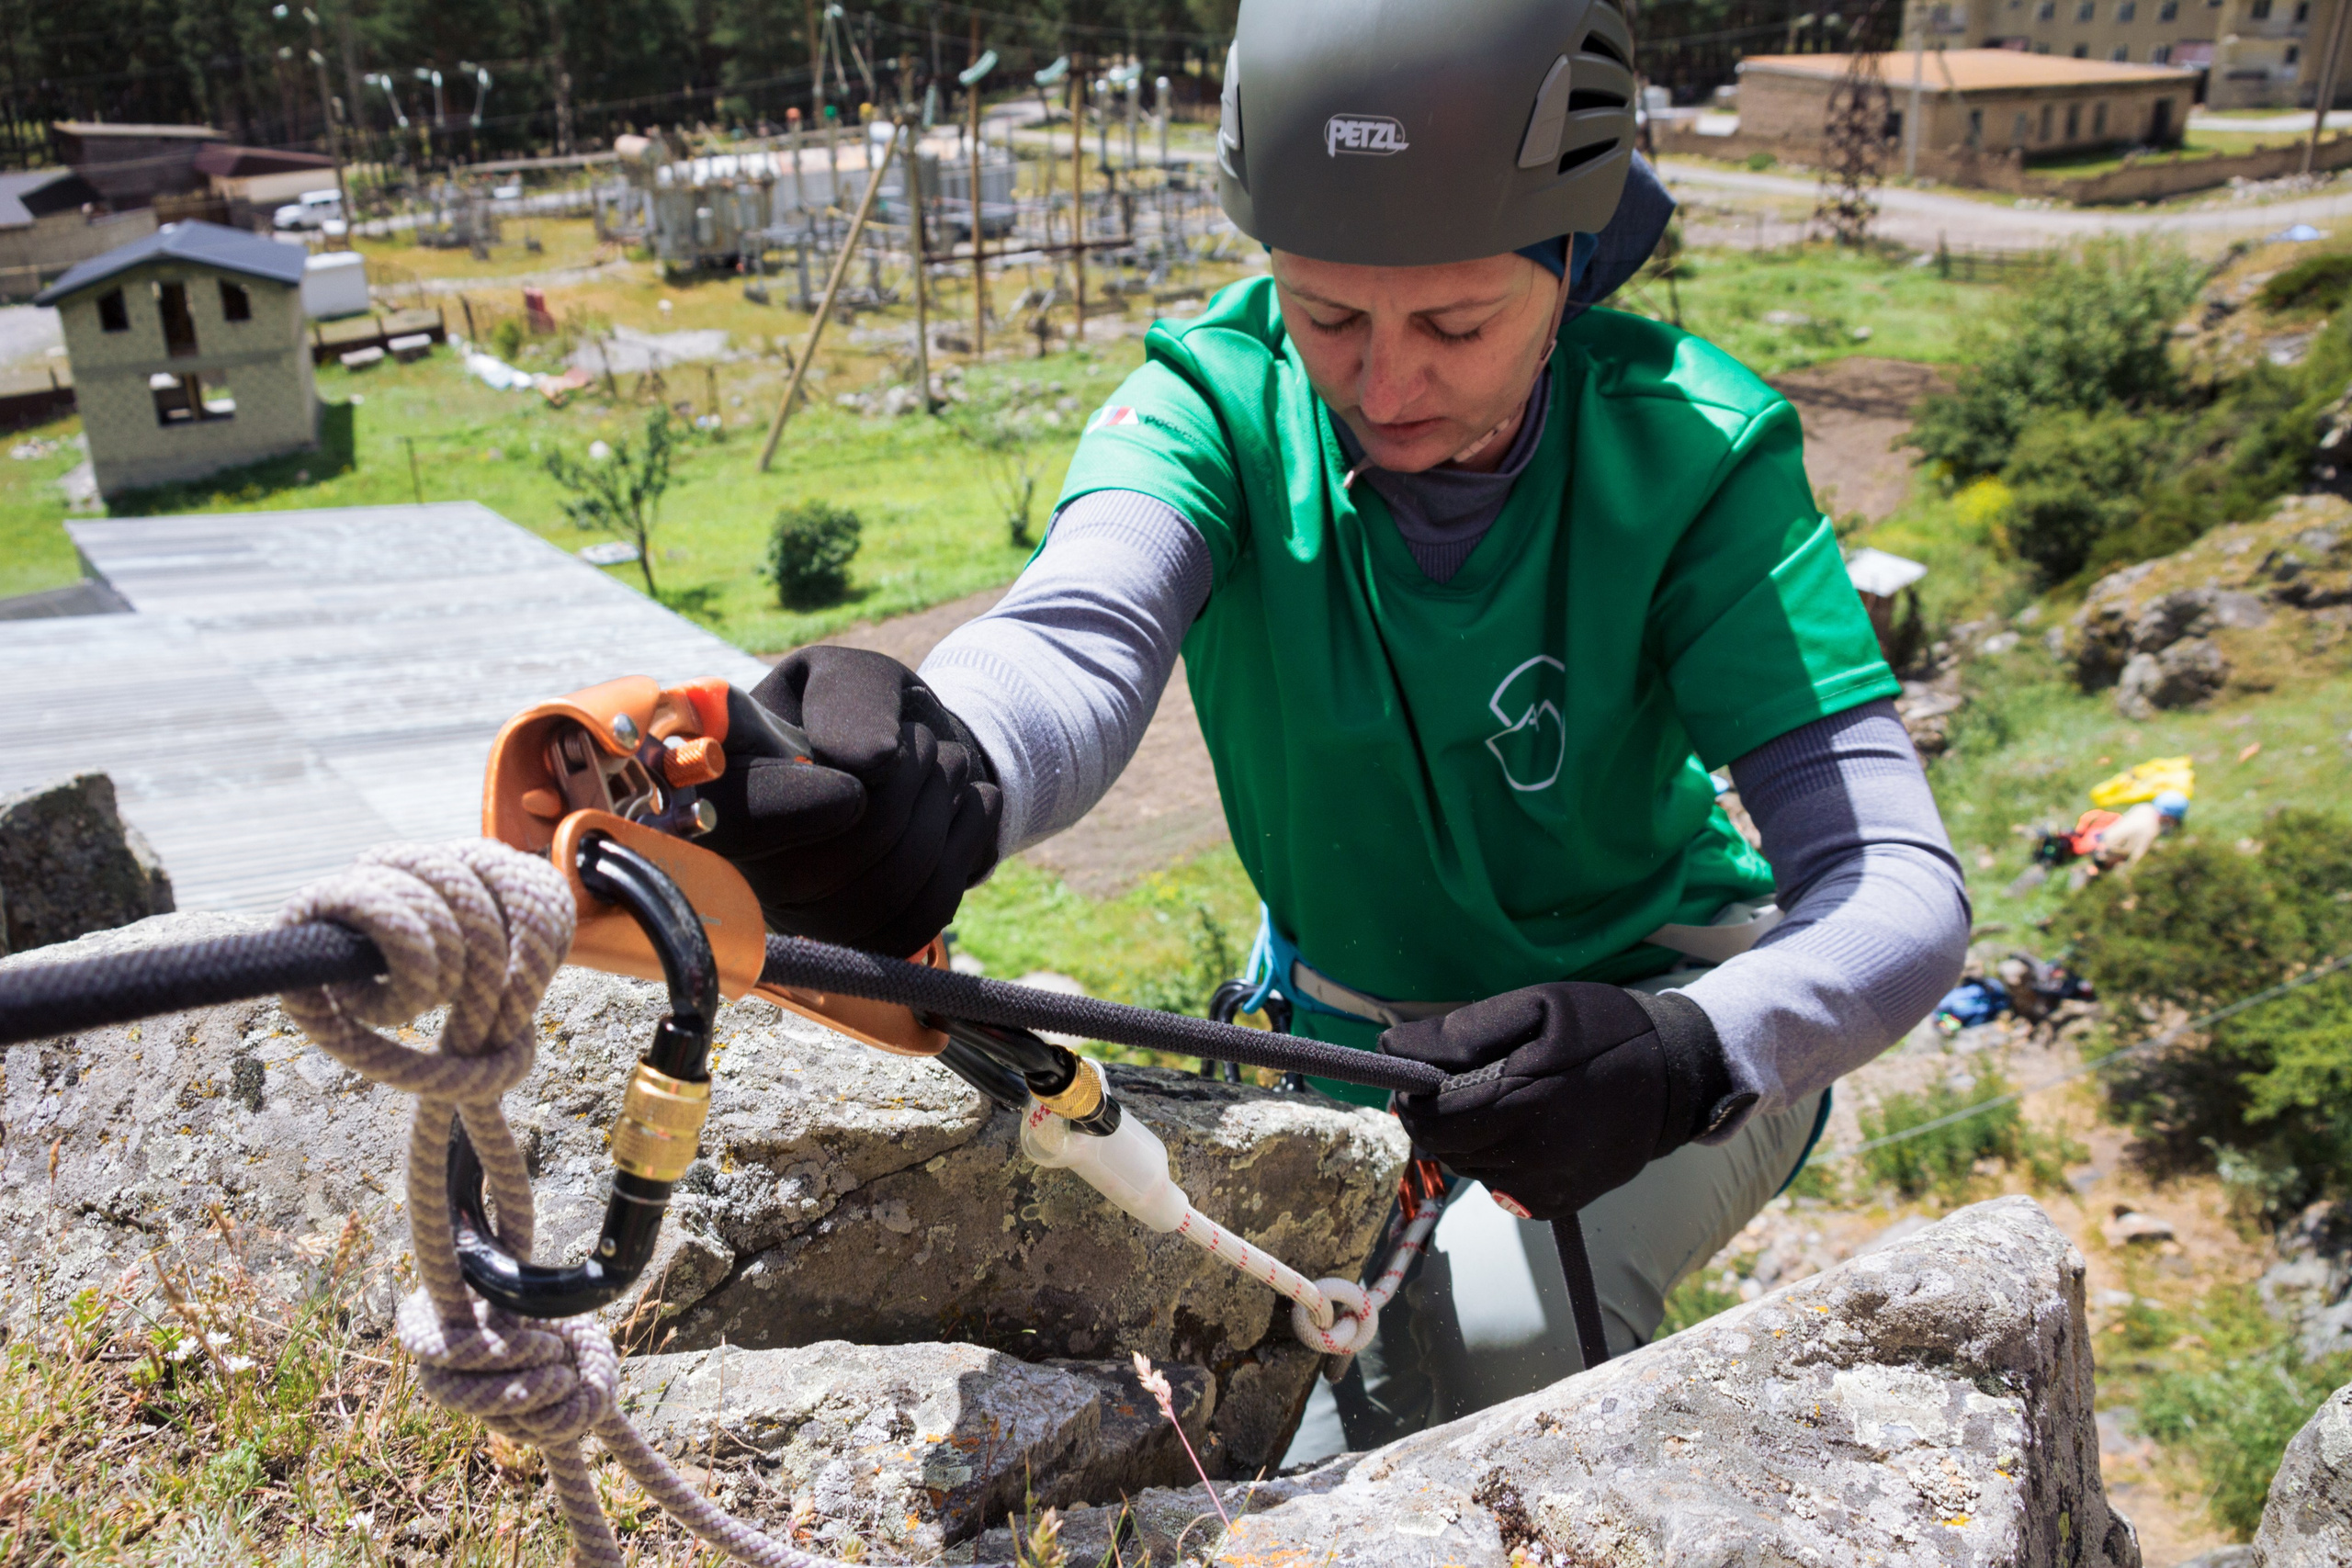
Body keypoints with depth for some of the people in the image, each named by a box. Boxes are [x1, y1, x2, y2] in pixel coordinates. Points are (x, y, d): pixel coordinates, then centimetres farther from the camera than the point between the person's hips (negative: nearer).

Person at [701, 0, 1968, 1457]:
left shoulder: (1689, 451, -24)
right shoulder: (1217, 402, -21)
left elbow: (1900, 886, -29)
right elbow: (1075, 641, -42)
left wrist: (1685, 1051, -51)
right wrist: (945, 774, -67)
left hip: (1658, 1009, -2)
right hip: (1355, 1044, 3)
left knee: (1500, 1328, -30)